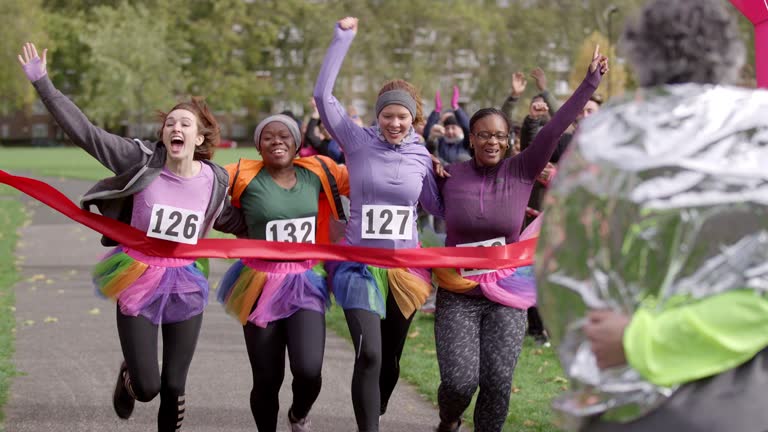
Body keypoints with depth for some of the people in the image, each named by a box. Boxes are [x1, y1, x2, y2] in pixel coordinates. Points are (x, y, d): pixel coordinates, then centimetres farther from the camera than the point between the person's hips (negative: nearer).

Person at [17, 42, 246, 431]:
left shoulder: (215, 180, -3)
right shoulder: (143, 161, -12)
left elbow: (233, 222, 16)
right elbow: (83, 131, -14)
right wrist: (42, 83, -17)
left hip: (185, 284, 2)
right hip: (138, 281, -2)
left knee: (173, 386, 5)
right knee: (147, 387, -2)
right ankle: (129, 376, 36)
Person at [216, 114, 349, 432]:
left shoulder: (316, 172, 1)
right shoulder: (245, 177, -7)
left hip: (305, 284, 1)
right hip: (262, 285, -1)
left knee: (309, 370, -14)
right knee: (266, 380, 4)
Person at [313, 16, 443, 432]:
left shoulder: (421, 157, 3)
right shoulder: (358, 141, -5)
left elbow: (438, 206, 11)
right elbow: (322, 94, -11)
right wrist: (343, 37, -9)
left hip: (406, 267, 4)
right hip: (359, 264, -3)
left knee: (391, 359, 13)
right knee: (369, 355, -17)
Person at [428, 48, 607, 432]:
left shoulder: (522, 171, -3)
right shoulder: (450, 176, -3)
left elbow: (555, 127, -9)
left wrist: (591, 82, -13)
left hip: (507, 291, 1)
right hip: (458, 293, -1)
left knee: (497, 382, -6)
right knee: (459, 381, -10)